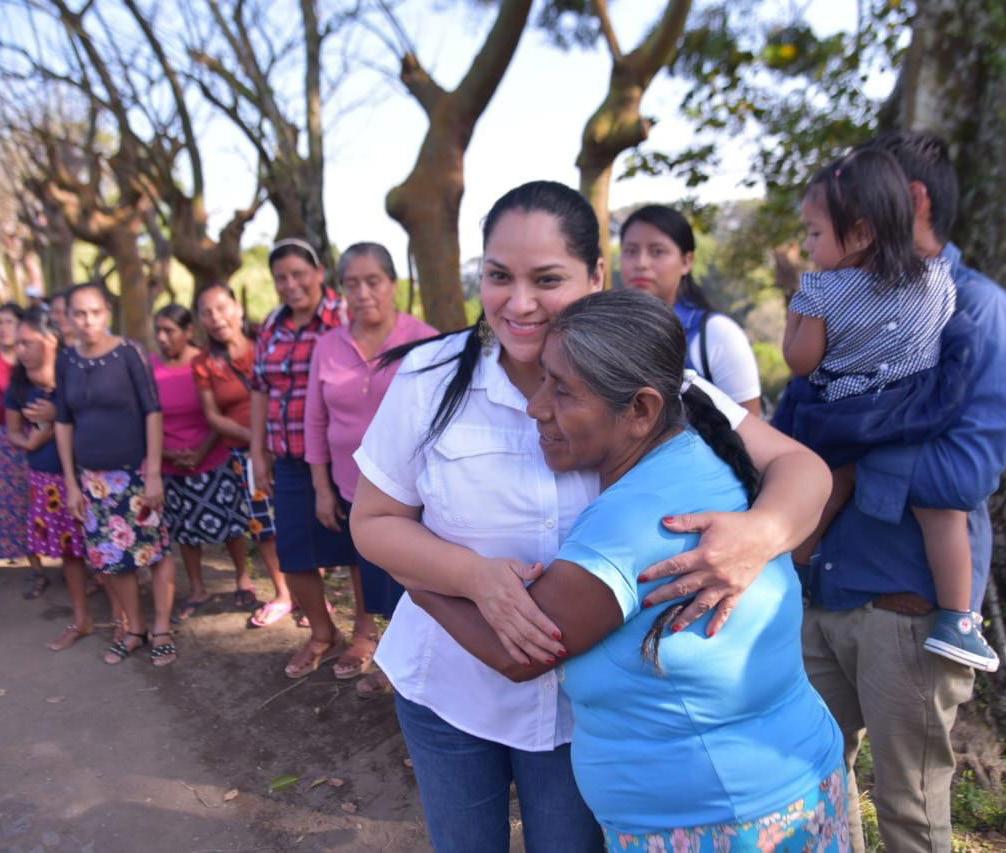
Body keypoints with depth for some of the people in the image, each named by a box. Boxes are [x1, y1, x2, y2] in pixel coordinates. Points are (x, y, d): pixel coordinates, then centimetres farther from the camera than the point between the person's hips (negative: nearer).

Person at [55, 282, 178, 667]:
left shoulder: (129, 353, -9)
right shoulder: (66, 361, 3)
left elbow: (152, 412, -11)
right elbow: (64, 423, 7)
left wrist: (153, 473, -14)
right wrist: (71, 482, 5)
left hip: (135, 471, -4)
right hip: (92, 476, 4)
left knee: (155, 549, 2)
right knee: (107, 557, 10)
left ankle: (161, 630, 16)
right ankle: (134, 628, 26)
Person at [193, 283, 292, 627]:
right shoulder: (203, 363, 5)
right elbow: (213, 416, 2)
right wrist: (252, 436, -12)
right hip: (245, 453, 2)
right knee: (262, 525, 8)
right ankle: (282, 595, 26)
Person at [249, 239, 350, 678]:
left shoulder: (344, 318, -8)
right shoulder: (271, 327, 11)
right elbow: (260, 391, 15)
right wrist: (257, 454, 12)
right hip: (289, 463, 6)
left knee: (354, 547, 7)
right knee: (292, 553, 12)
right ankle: (322, 634, 33)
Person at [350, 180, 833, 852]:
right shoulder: (434, 377, -14)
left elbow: (799, 465, -13)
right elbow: (373, 522, -8)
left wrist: (762, 531, -37)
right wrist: (477, 575, -27)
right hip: (449, 686, 2)